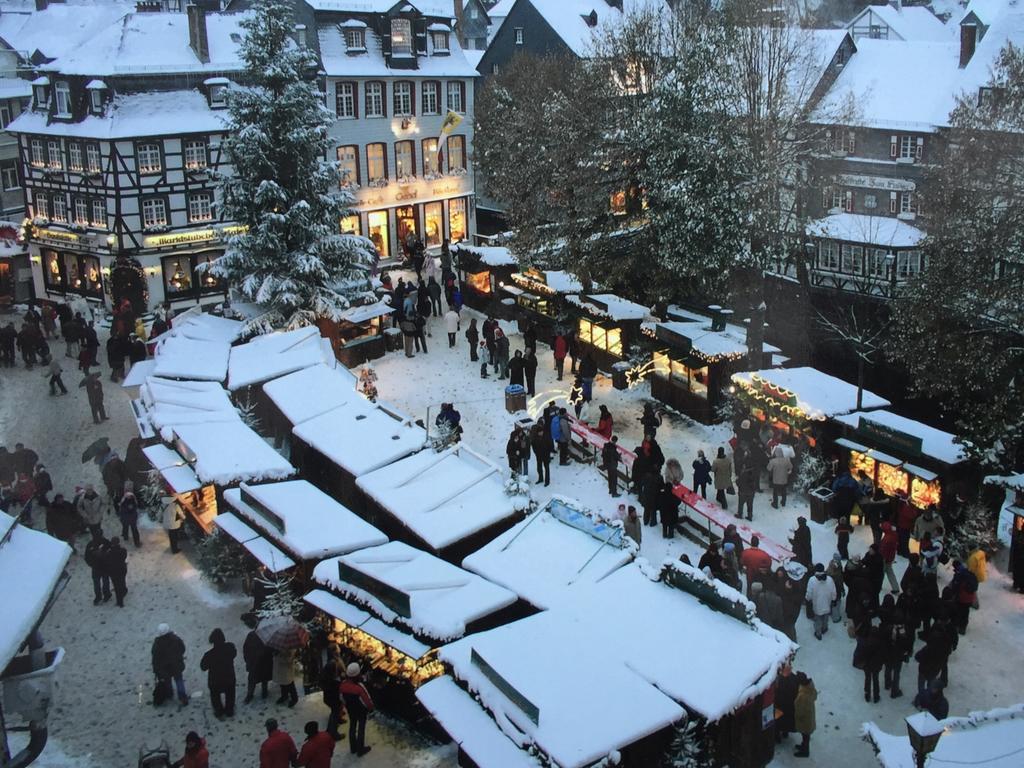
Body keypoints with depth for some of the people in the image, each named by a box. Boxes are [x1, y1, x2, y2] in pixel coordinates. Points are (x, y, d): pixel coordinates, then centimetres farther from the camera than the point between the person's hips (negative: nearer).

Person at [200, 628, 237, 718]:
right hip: (229, 677, 2)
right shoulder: (230, 647, -24)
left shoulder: (209, 654, -33)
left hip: (215, 680, -2)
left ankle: (219, 712, 44)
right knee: (230, 695, 28)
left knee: (215, 696, 27)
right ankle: (229, 711, 45)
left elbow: (203, 667, -15)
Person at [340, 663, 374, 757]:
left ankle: (353, 747, 36)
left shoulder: (343, 684, -18)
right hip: (361, 710, -5)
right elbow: (367, 699, -22)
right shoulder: (359, 687, -35)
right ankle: (360, 749, 24)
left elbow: (342, 697, 0)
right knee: (361, 728, 12)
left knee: (352, 726, 22)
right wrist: (371, 707, -1)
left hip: (350, 709, 5)